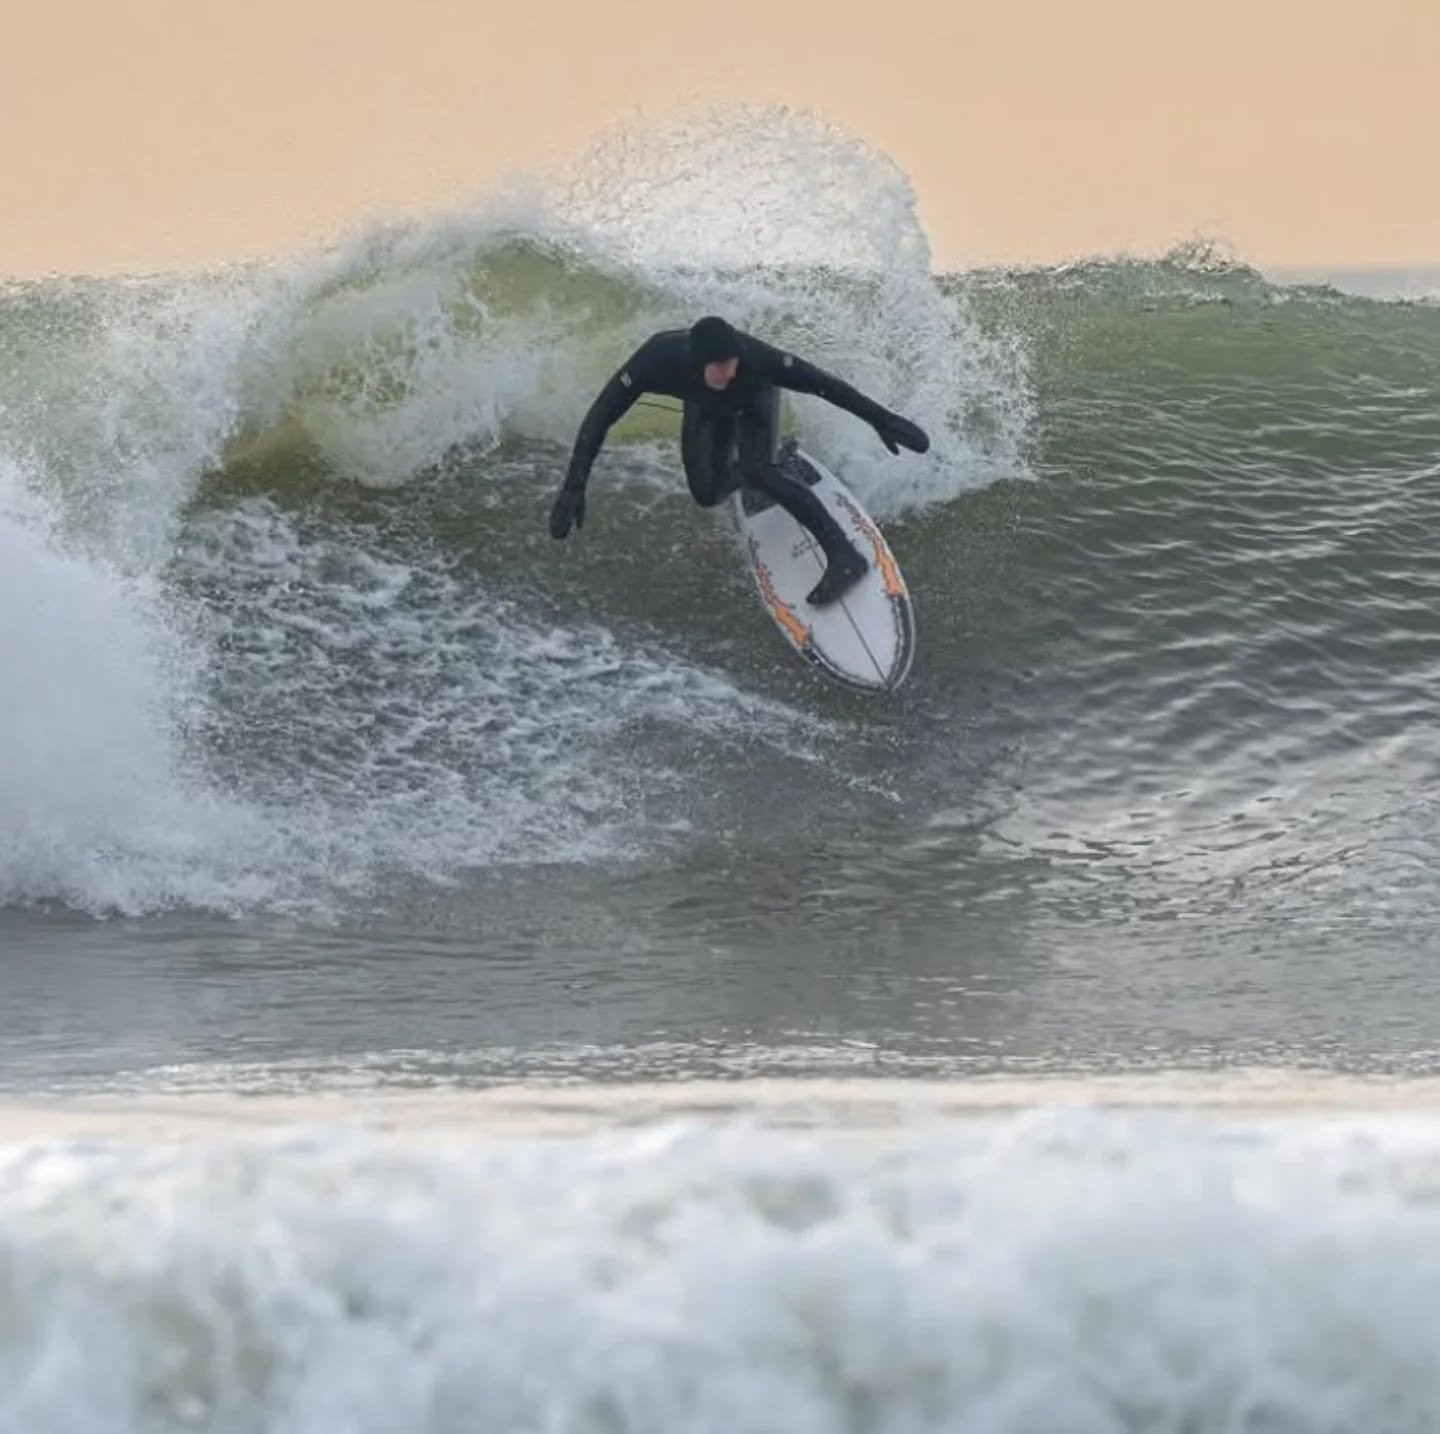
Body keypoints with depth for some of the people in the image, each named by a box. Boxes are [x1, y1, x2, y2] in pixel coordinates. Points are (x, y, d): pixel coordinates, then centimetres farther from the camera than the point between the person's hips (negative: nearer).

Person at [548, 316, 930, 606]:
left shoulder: (752, 356, -45)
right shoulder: (656, 360, -43)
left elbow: (822, 384, -37)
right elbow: (598, 420, -37)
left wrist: (882, 420, -36)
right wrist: (573, 487, -40)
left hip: (754, 397, -3)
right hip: (705, 406, 3)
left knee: (757, 470, -27)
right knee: (707, 494, -7)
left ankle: (843, 556, -26)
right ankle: (745, 473, 30)